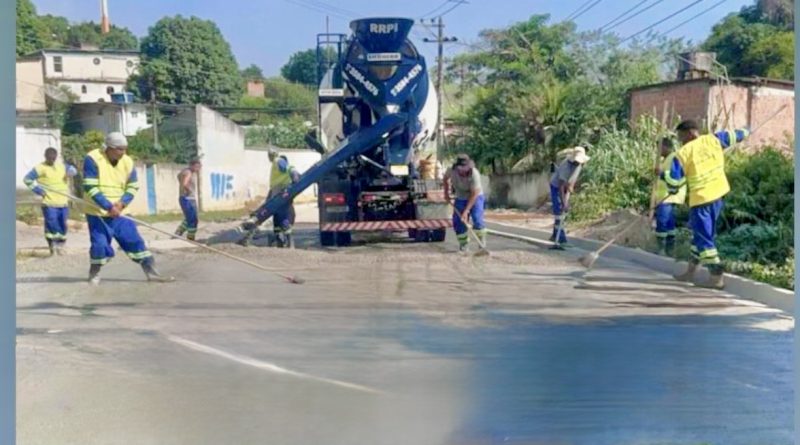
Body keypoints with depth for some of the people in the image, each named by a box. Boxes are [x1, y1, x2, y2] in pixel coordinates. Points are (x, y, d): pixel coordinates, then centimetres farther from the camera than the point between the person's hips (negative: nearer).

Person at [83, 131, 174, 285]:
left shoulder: (127, 162, -1)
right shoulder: (93, 159, -15)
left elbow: (132, 187, 5)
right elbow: (90, 188, -19)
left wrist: (122, 203, -14)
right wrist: (109, 206, -25)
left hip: (119, 212, 4)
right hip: (97, 212, -4)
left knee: (134, 239, 0)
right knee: (100, 243, -7)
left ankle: (151, 271, 5)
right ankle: (94, 273, 20)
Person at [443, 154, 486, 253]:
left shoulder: (474, 174, -32)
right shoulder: (451, 171, -21)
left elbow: (474, 194, -32)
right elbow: (446, 177, 5)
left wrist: (466, 211, -35)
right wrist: (446, 192, 2)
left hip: (475, 197, -4)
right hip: (460, 198, 4)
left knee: (477, 219, -21)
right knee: (458, 221, -5)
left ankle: (482, 242, -4)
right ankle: (464, 244, 9)